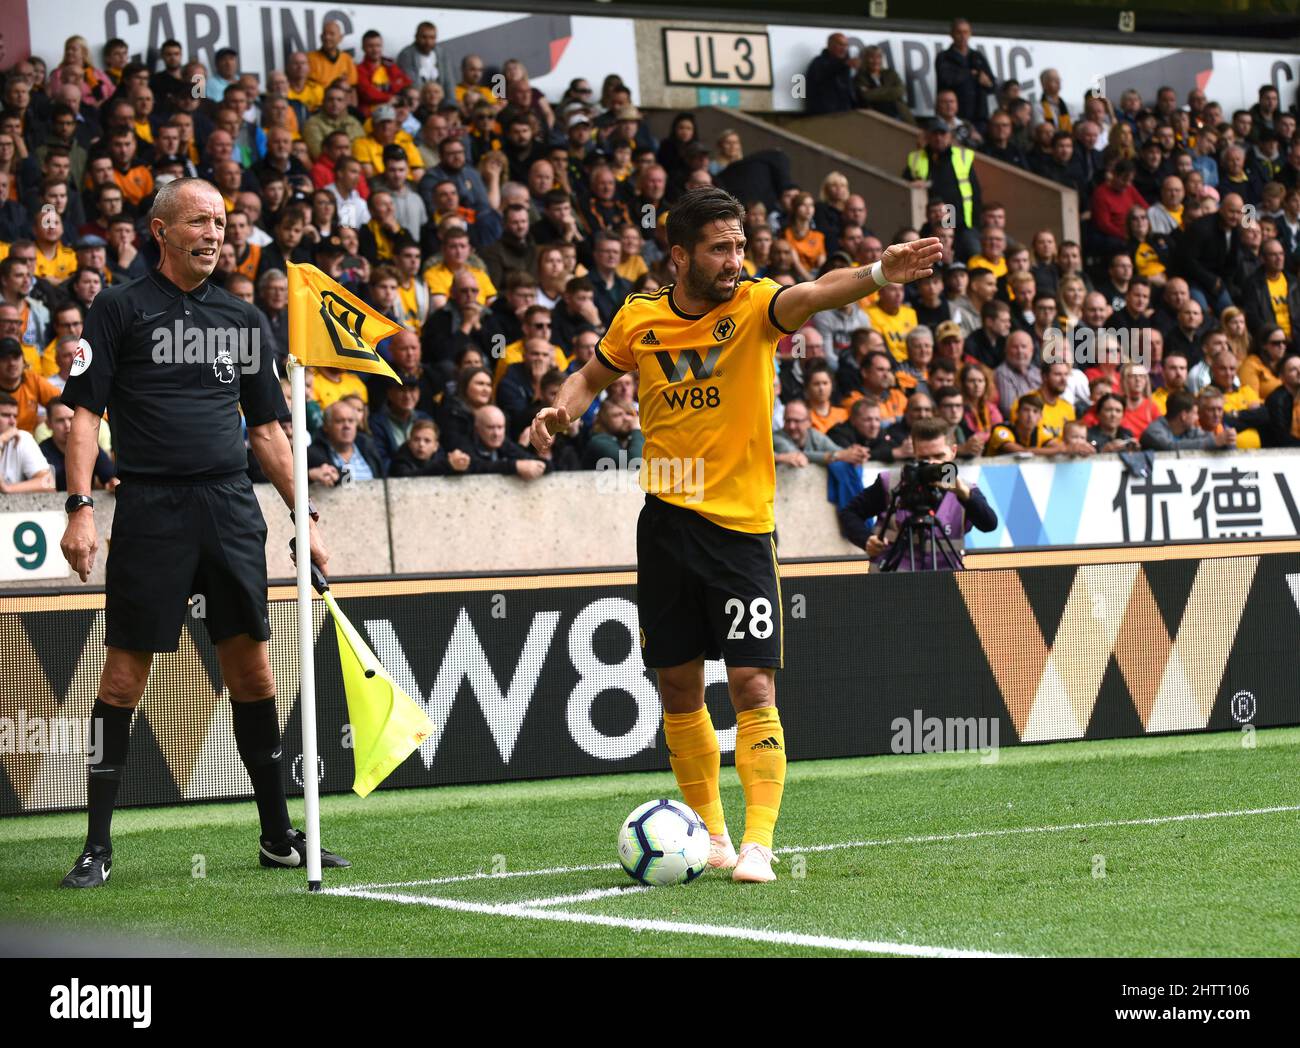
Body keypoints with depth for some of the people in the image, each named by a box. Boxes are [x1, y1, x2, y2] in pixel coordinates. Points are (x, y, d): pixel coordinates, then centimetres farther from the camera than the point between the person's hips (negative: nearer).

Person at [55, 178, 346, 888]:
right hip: (151, 507, -4)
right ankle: (98, 847, 2)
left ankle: (278, 836, 14)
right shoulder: (120, 308, 3)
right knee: (125, 672, -4)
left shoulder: (241, 318, 16)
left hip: (232, 509, 4)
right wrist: (79, 507, -13)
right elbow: (85, 412, -2)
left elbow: (267, 428, 19)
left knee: (251, 670, 5)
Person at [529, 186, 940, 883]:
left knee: (753, 687, -12)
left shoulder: (755, 306, -7)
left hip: (741, 525, -3)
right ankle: (709, 832, 26)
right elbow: (594, 375, 20)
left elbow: (814, 294, -28)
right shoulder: (639, 319, 2)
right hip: (666, 521, 3)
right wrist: (562, 408, -2)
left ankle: (758, 844, -11)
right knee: (678, 687, 10)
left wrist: (876, 274, -48)